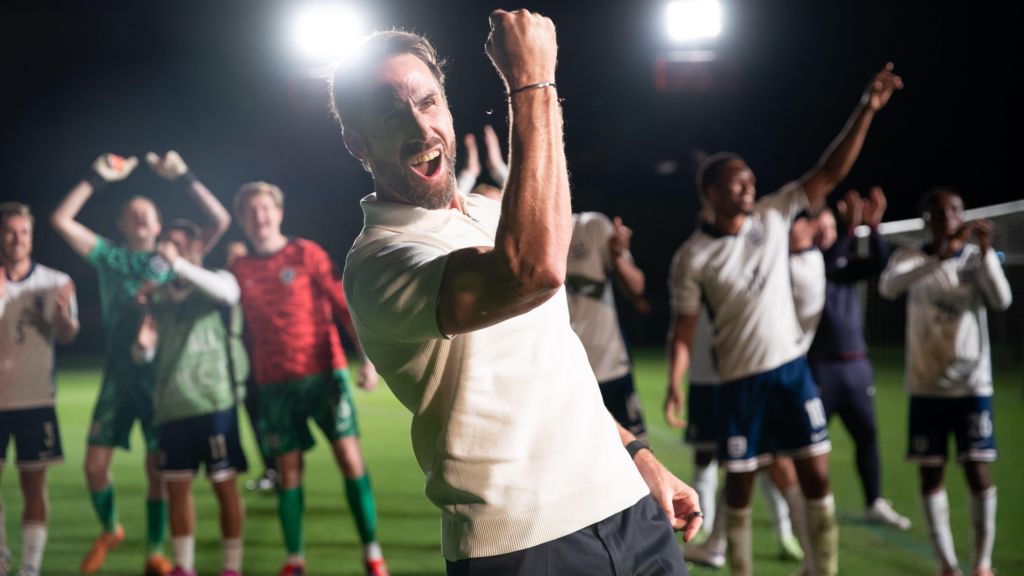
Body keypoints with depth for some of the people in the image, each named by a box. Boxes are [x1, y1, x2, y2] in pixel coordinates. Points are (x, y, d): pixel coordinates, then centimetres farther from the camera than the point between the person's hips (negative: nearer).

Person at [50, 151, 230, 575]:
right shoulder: (110, 257, 10)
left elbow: (220, 221, 0)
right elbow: (61, 220, 2)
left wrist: (183, 177, -2)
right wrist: (98, 179, 1)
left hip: (163, 375, -1)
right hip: (119, 374, 1)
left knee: (158, 469, 1)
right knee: (95, 463, -3)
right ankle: (110, 531, 24)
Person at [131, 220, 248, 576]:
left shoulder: (218, 281, 3)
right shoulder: (159, 297, 15)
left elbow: (227, 292, -23)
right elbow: (144, 356, 16)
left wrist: (178, 263, -28)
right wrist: (143, 344, -8)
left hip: (214, 402, -4)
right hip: (171, 405, 5)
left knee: (224, 484, -2)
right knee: (176, 486, 6)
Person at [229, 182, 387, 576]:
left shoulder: (307, 254, 0)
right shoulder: (239, 270, 6)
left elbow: (344, 306, -1)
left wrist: (368, 358, -9)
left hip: (324, 372, -2)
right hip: (275, 383, 2)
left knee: (350, 457, -8)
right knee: (288, 470, 3)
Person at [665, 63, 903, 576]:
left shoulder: (773, 216, 0)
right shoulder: (693, 256, -7)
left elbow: (831, 173, -5)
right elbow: (683, 328, -4)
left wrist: (867, 108, -14)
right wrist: (675, 385, -18)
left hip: (792, 366, 3)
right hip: (740, 379, -3)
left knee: (816, 475, 1)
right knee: (740, 482, 6)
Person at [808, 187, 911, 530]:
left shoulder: (845, 261, 12)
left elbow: (878, 264, -3)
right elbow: (824, 267, -24)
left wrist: (874, 227, -18)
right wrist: (850, 228, -33)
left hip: (856, 364, 6)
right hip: (819, 366, -6)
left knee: (867, 433, 7)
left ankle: (875, 504, 15)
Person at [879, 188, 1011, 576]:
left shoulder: (978, 256, 1)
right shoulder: (909, 257, -1)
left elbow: (1002, 300, -16)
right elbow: (887, 287, -24)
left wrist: (985, 252, -31)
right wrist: (939, 258, -37)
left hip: (972, 384, 0)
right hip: (926, 386, 0)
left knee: (978, 471, -4)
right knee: (931, 473, 3)